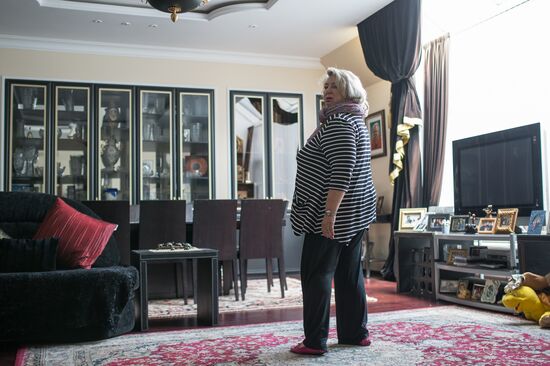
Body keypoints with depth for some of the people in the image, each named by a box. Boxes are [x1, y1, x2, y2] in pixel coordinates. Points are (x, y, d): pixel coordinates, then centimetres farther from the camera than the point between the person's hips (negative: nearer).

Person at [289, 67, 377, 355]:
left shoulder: (337, 123, -14)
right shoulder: (355, 121, 18)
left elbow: (341, 173, -24)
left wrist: (330, 213, -26)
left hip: (333, 213, -10)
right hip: (357, 211, 10)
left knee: (316, 274, -4)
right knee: (349, 273, 14)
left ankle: (315, 342, 0)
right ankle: (356, 333, 21)